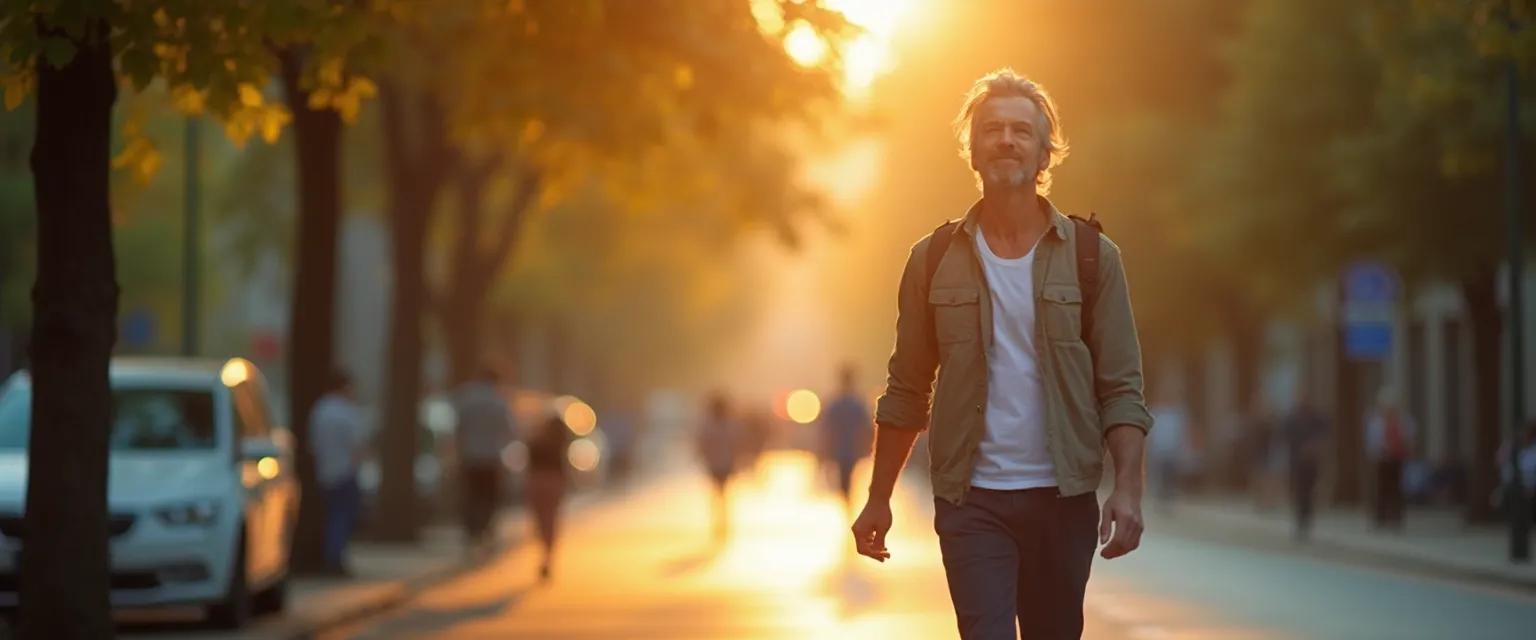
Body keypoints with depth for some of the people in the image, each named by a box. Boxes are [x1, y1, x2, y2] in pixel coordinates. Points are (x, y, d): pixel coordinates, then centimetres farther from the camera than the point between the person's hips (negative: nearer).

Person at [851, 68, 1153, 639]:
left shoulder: (1091, 256, 2)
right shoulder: (936, 259, 4)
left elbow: (1122, 391, -1)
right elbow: (905, 394, 9)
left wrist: (1128, 488, -13)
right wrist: (877, 500, 6)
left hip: (1063, 500, 1)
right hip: (971, 503, -1)